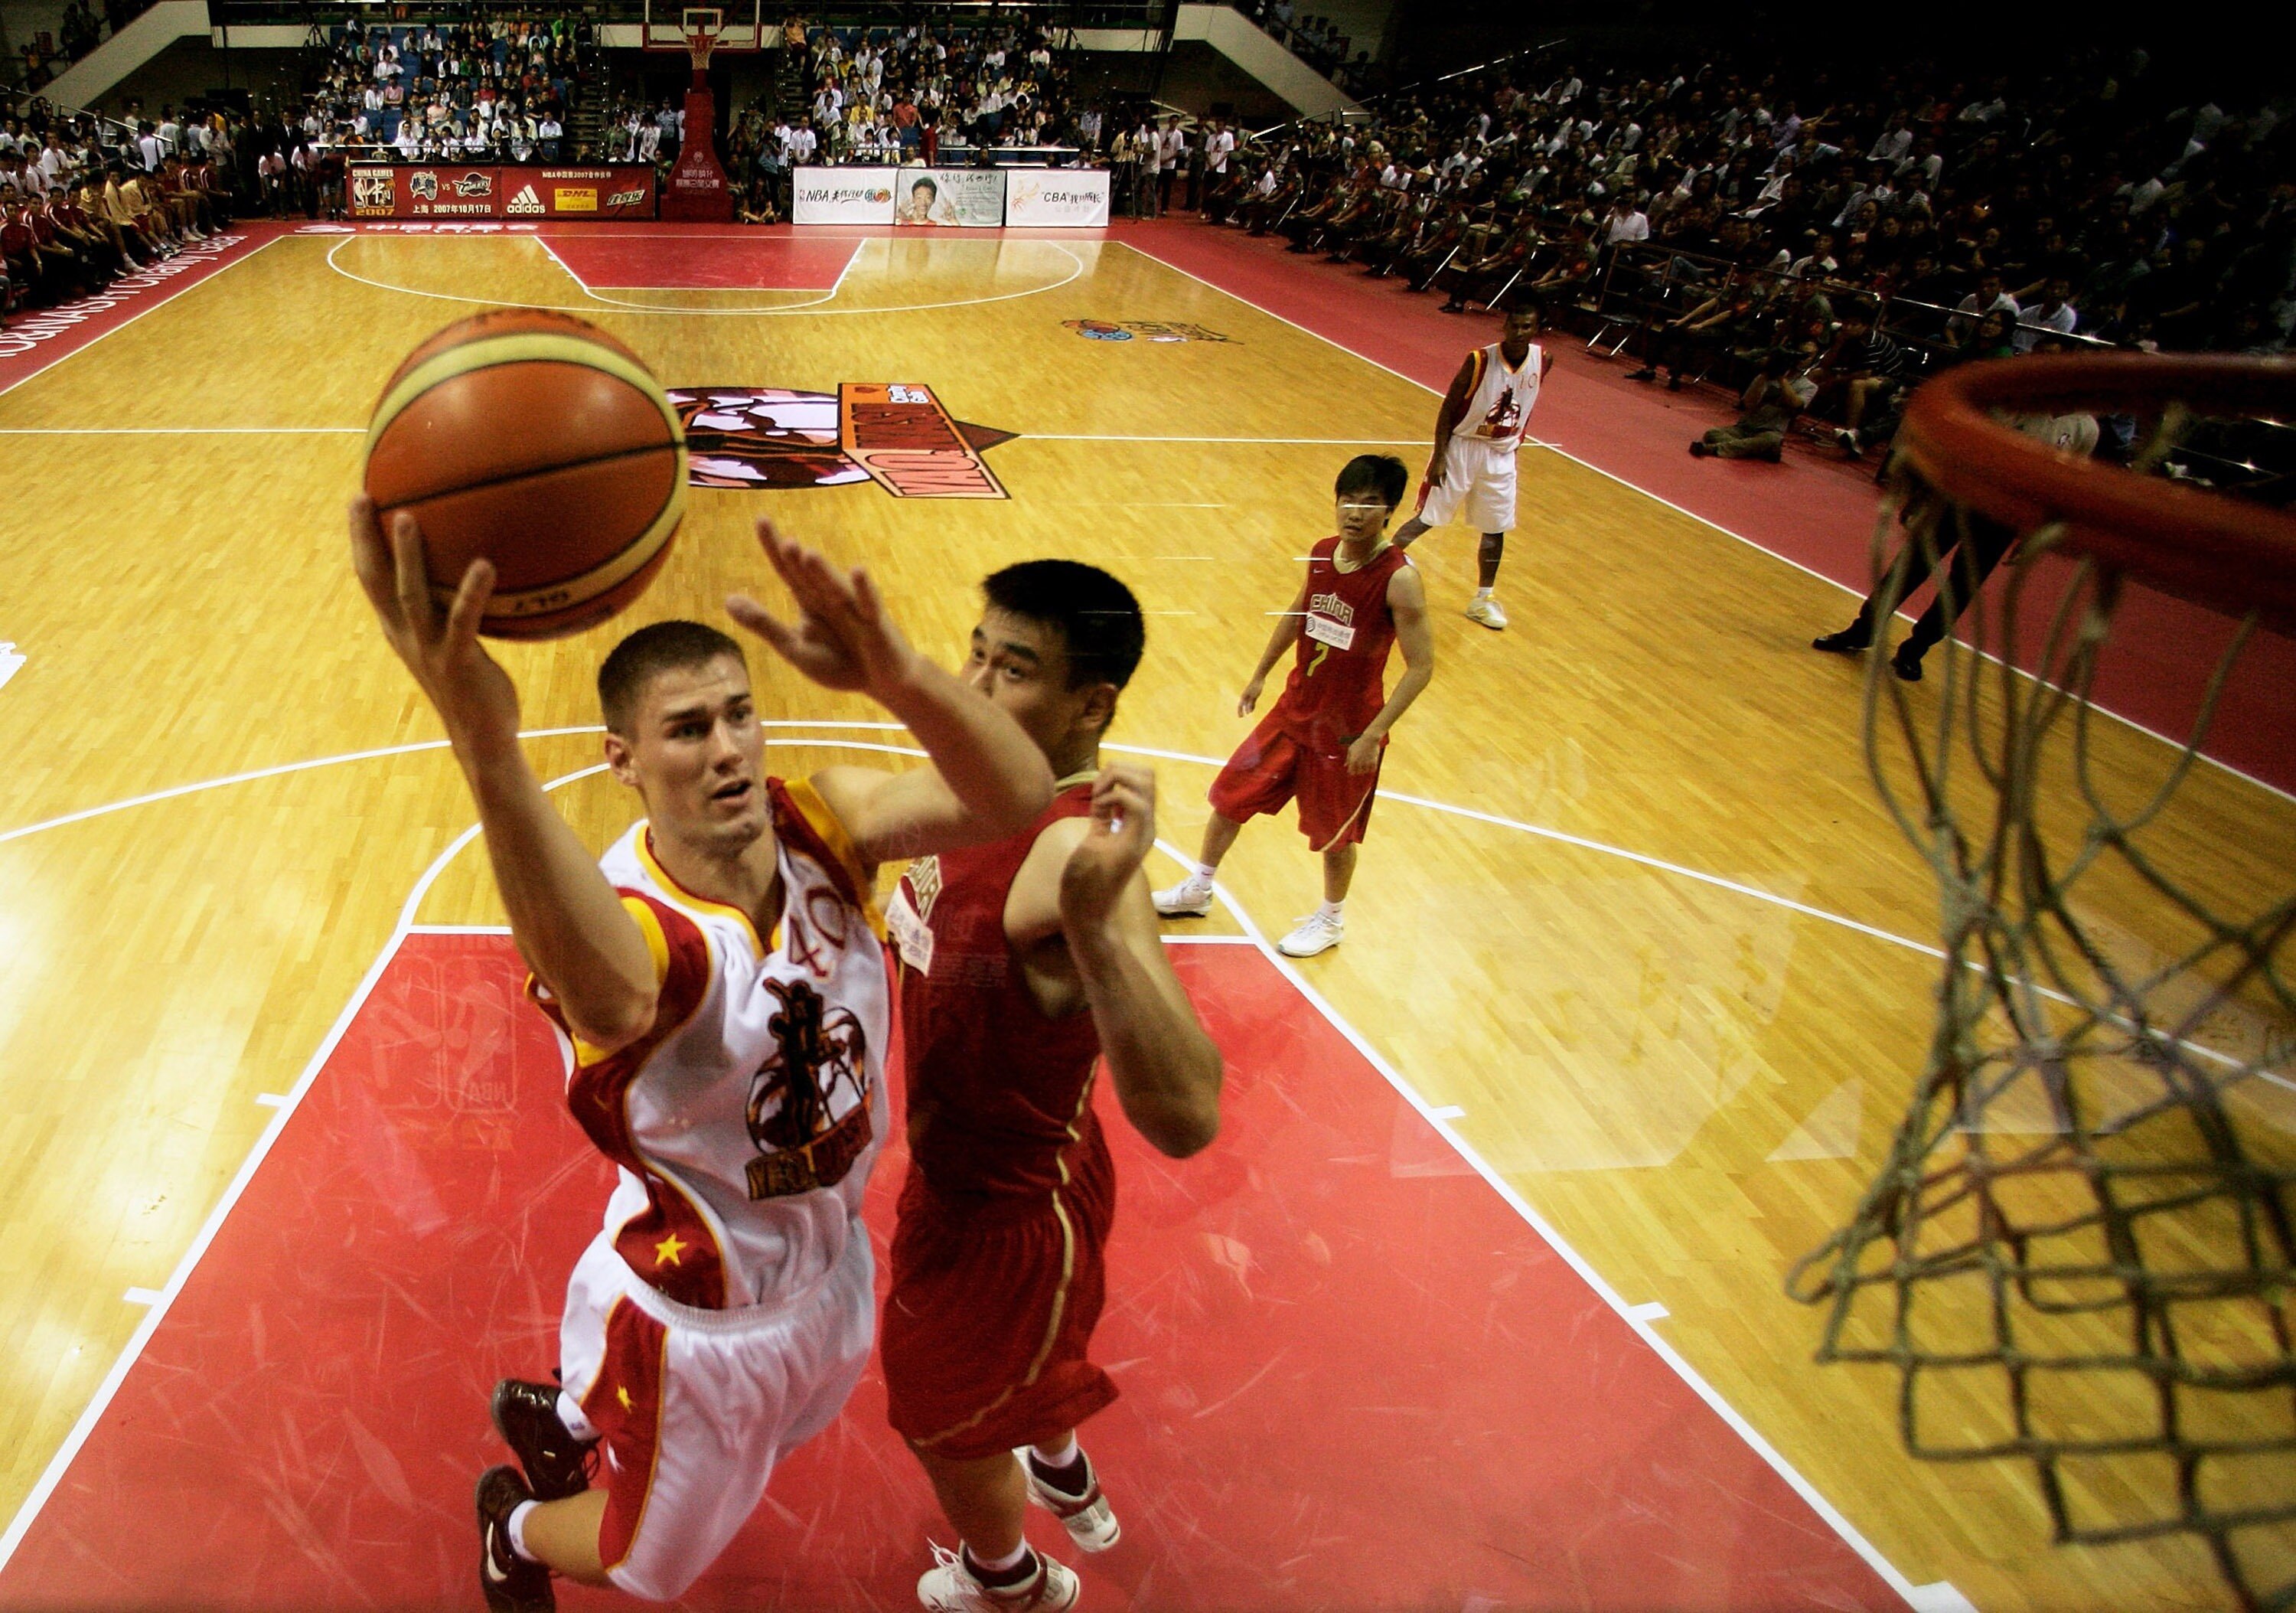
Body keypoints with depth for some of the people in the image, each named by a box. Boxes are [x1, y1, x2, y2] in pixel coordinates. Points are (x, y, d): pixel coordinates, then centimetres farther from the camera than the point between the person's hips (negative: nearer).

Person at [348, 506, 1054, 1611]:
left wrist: (897, 675, -56)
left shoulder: (820, 825, -19)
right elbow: (606, 995, -62)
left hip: (828, 1266, 6)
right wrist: (486, 746, -80)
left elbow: (1016, 795, -35)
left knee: (761, 1442, 36)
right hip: (695, 1321, -5)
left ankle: (551, 1416, 64)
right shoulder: (635, 920, -35)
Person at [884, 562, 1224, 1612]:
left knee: (944, 1417, 21)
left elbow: (1185, 1120, -51)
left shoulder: (1077, 855, -38)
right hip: (963, 1167, 8)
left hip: (1006, 1208, -8)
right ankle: (1066, 1483, 69)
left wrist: (1096, 926, -64)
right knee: (1012, 1362, 37)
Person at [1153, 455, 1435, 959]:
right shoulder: (1322, 553, -3)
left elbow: (1421, 666, -20)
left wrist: (1372, 735, -23)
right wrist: (1261, 675, 21)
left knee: (1334, 832, 11)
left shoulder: (1399, 578, -22)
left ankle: (1331, 920, 38)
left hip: (1347, 729, -6)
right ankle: (1197, 891, 36)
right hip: (1294, 709, 6)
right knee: (1231, 796, 14)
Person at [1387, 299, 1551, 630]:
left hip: (1502, 455, 4)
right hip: (1463, 447, -4)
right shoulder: (1480, 360, -20)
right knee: (1425, 519, 0)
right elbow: (1448, 408, -14)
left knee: (1496, 530, 10)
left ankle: (1483, 599, 26)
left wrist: (1514, 443, 14)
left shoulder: (1543, 361, -7)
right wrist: (1439, 457, -17)